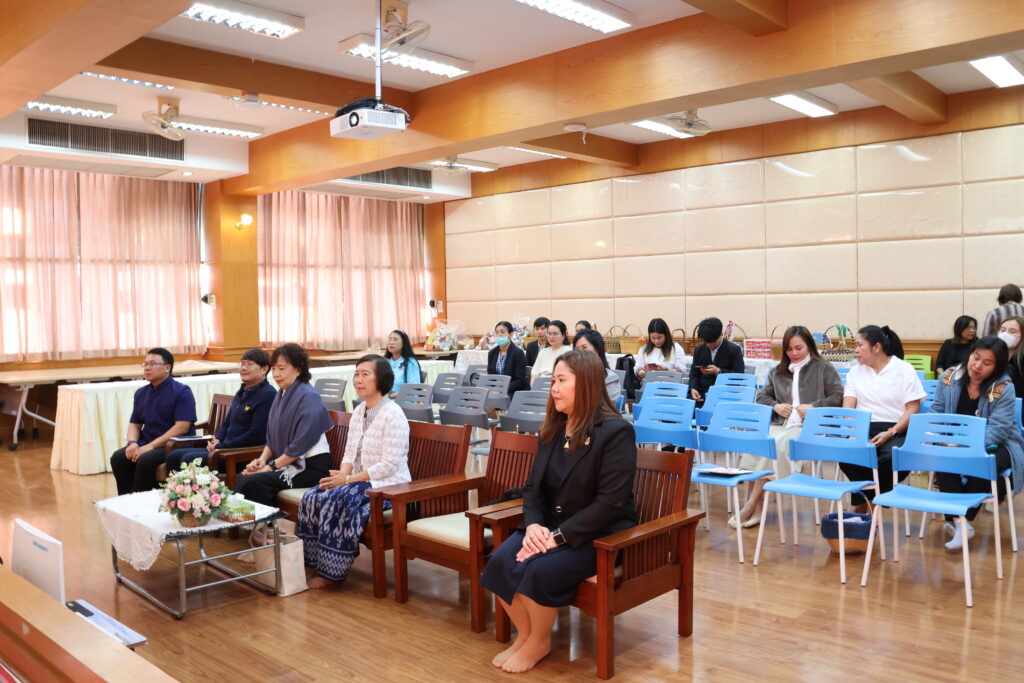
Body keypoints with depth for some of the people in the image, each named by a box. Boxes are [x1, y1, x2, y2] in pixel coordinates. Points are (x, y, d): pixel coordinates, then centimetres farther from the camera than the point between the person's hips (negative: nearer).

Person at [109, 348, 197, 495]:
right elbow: (134, 424, 19)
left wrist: (151, 446, -21)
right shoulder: (141, 393, 15)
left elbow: (182, 427, -17)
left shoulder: (181, 392, -8)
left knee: (146, 460, -31)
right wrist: (132, 442, -5)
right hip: (146, 443, 7)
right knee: (118, 458, -16)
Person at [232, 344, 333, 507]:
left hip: (311, 465, -8)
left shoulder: (308, 397, -14)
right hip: (289, 462, 8)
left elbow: (301, 445, -18)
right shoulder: (281, 394, 12)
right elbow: (272, 436, 16)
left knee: (253, 482, -23)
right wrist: (262, 459, -2)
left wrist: (271, 466, -14)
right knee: (242, 478, -13)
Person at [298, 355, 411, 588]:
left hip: (386, 485, -8)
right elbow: (349, 454, 13)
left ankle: (331, 571, -15)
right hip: (358, 480, 8)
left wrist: (349, 479, -20)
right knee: (312, 498, -13)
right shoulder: (359, 411, 12)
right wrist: (342, 475, -8)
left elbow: (388, 465, -19)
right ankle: (310, 561, -1)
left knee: (339, 502, -29)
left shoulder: (393, 415, -14)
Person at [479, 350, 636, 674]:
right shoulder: (553, 429, 8)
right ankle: (525, 634, 6)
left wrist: (559, 536, -24)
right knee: (499, 562, -18)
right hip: (550, 526, 7)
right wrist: (533, 525, -13)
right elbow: (532, 486, 9)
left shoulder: (616, 431, -15)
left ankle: (539, 641, 2)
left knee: (538, 571, -28)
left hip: (598, 535, -6)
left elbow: (610, 501, -21)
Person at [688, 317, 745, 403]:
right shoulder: (699, 350, 15)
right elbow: (694, 374, 15)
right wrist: (693, 389, -6)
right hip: (702, 394, 4)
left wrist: (718, 371, -15)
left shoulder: (734, 350, 2)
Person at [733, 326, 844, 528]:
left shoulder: (824, 368, 10)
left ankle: (751, 506, -27)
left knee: (776, 445, -34)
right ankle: (755, 508, -29)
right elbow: (762, 396, 26)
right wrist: (775, 406, 5)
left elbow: (839, 397, 2)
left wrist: (813, 407, -9)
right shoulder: (778, 371, 25)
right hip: (780, 425, 5)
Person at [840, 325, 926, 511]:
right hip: (863, 429, 3)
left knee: (894, 457, -35)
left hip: (896, 430, -2)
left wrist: (890, 433, -17)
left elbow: (913, 409, -3)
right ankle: (864, 500, -8)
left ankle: (864, 497, -10)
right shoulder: (855, 371, 15)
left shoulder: (904, 370, 4)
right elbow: (848, 406, 5)